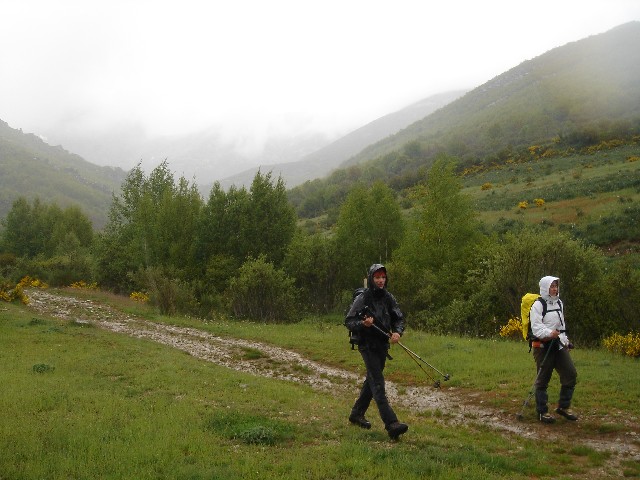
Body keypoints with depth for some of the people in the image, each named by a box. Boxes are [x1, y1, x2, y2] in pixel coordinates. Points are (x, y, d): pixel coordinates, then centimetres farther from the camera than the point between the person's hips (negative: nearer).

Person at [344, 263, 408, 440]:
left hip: (383, 345, 7)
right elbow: (348, 321, -10)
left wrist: (397, 332, -10)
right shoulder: (362, 299, -10)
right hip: (367, 345, -7)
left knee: (371, 381, 17)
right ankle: (391, 424, -21)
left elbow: (399, 318, 10)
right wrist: (362, 323, -29)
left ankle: (357, 414, 33)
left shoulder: (388, 298, 7)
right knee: (378, 384, -13)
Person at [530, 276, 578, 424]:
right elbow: (536, 326, -18)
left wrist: (565, 339, 23)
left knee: (570, 374, 3)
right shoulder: (538, 305, -9)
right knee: (543, 379, -1)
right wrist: (549, 333, -33)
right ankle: (542, 412, 9)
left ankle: (564, 407, 17)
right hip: (543, 346, -7)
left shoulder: (559, 303, 16)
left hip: (559, 344, 7)